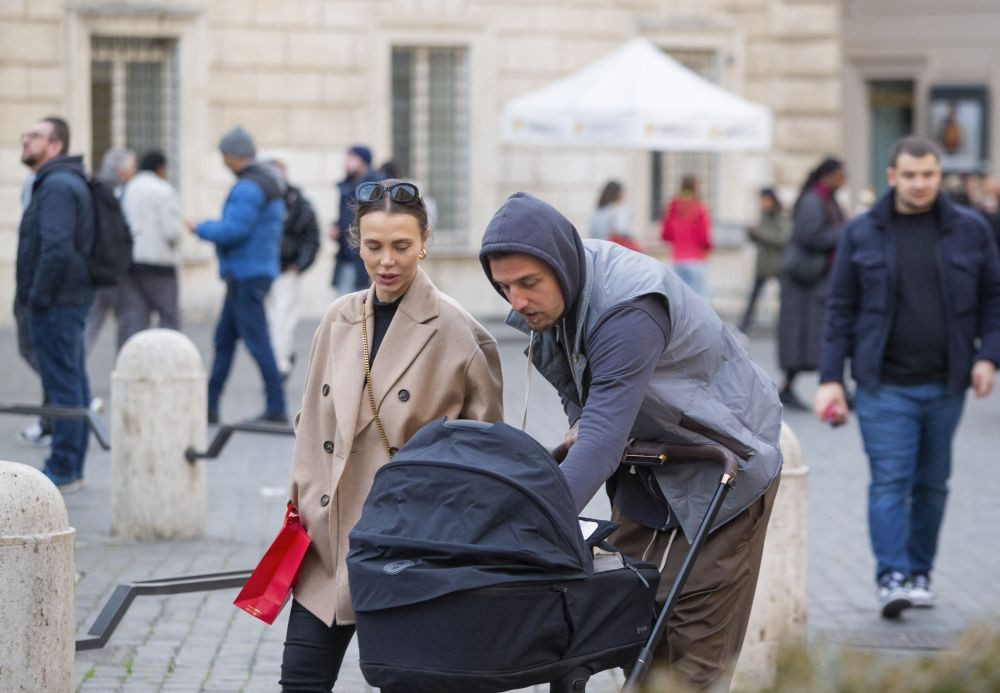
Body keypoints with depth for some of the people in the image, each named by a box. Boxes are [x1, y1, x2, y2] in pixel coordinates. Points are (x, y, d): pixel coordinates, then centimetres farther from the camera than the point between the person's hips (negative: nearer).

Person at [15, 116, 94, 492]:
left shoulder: (57, 185, -16)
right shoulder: (63, 182, 17)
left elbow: (57, 248, -25)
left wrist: (37, 298, -19)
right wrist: (32, 296, 19)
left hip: (54, 305, -10)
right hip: (70, 301, 10)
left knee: (62, 386, -6)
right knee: (73, 383, 13)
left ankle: (62, 470, -4)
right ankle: (71, 469, 19)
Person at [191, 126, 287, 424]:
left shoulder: (248, 188, -17)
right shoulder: (269, 183, 15)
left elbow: (232, 230, -24)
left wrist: (201, 228, -7)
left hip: (245, 274, -10)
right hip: (260, 268, 10)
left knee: (257, 341, -7)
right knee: (224, 339, 13)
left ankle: (277, 408, -6)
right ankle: (209, 405, 16)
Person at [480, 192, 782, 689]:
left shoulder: (631, 308, -36)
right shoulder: (544, 300, -9)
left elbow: (602, 442, -43)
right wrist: (580, 421, -4)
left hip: (722, 463, -8)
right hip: (643, 463, 8)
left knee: (694, 653, -9)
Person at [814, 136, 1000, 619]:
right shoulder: (862, 234, 2)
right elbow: (841, 308, 4)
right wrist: (831, 377, 0)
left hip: (946, 385, 2)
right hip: (884, 386, -2)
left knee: (933, 483, 10)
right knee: (890, 480, -10)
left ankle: (919, 572, 22)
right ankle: (892, 578, -12)